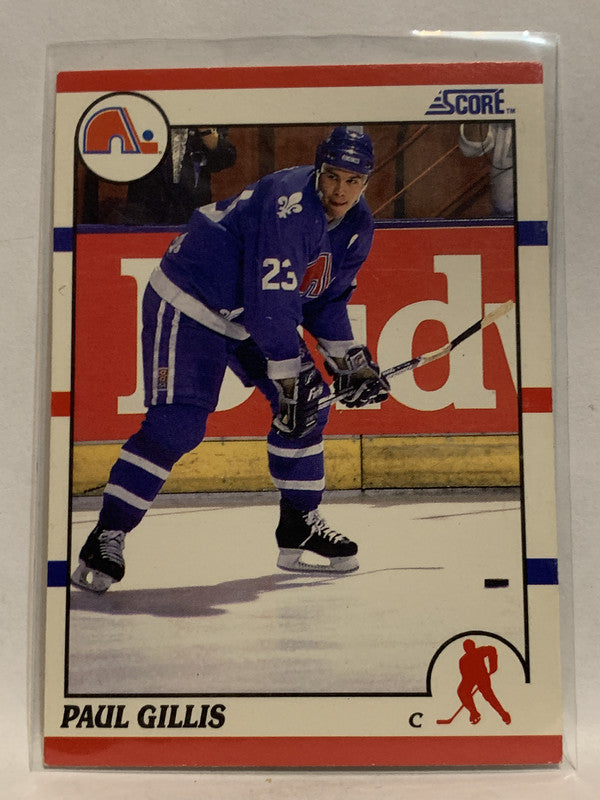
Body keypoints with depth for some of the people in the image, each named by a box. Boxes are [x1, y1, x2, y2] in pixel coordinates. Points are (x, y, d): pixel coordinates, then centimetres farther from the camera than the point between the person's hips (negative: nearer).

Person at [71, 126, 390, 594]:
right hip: (188, 304, -9)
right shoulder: (289, 204, -26)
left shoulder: (358, 225, 2)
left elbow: (328, 299, 12)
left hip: (253, 316, 9)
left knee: (308, 403, 3)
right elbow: (272, 301, -29)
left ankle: (299, 527, 16)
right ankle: (106, 538, -5)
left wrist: (350, 361, 6)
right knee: (176, 425, -17)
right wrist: (292, 376, -25)